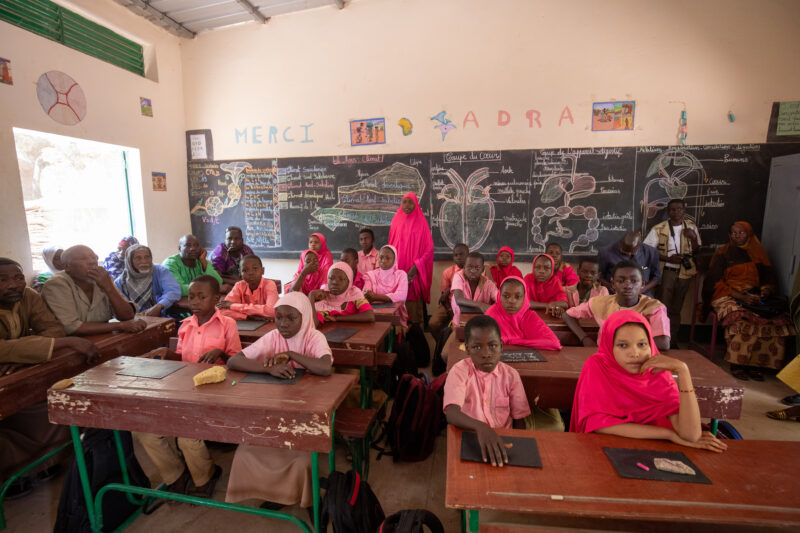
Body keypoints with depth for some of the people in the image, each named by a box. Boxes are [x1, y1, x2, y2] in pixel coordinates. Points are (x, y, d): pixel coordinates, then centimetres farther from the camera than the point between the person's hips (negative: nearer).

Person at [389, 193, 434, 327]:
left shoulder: (421, 223, 0)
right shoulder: (396, 221, 10)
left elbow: (429, 248, -4)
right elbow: (391, 245, 14)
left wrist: (416, 266, -14)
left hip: (415, 270, -3)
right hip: (398, 269, 3)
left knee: (414, 297, -3)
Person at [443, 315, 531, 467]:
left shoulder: (511, 375, 0)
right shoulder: (459, 371, -10)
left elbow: (519, 420, 6)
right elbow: (451, 413, -25)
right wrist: (481, 427, -42)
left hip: (503, 440, 3)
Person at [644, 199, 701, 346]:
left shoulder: (691, 227, 6)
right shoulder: (659, 229, -7)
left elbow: (697, 252, 10)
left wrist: (694, 238, -8)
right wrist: (669, 258, -18)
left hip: (684, 273, 4)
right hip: (666, 272, -4)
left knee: (676, 310, 13)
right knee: (663, 309, -3)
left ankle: (672, 341, 23)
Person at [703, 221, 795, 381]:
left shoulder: (757, 254, 19)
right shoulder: (723, 254, 6)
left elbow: (769, 277, 18)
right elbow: (715, 281, -3)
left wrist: (766, 290, -6)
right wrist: (739, 296, -15)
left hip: (754, 296, 5)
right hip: (728, 296, -4)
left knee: (779, 320, -22)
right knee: (741, 320, -33)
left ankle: (754, 363, -13)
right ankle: (736, 364, -20)